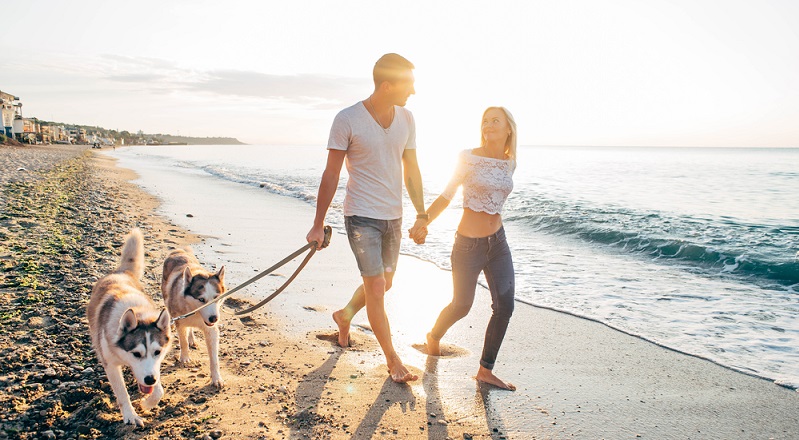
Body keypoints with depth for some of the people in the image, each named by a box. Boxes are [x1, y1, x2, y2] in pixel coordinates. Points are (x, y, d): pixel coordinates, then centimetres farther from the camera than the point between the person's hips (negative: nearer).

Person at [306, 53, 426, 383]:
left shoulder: (406, 119, 2)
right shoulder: (347, 120, -14)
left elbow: (411, 170, 10)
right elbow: (331, 175, -9)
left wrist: (421, 213, 8)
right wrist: (318, 225, -7)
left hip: (393, 216, 6)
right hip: (361, 216, -6)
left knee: (384, 284, 17)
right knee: (376, 288, -5)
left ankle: (344, 316, 45)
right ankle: (393, 360, 11)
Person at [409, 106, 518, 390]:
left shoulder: (510, 164, 5)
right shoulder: (469, 158, -10)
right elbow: (446, 196, -9)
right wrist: (423, 222, -22)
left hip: (497, 242, 5)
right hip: (468, 246, -5)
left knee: (505, 306, -3)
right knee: (462, 306, 9)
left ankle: (485, 371, 12)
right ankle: (434, 335, 42)